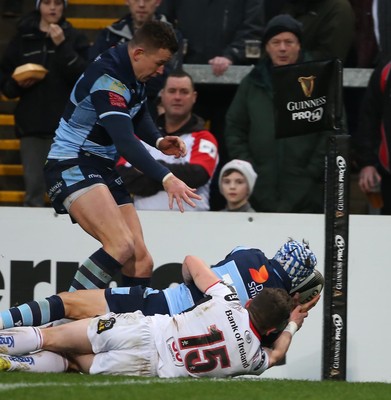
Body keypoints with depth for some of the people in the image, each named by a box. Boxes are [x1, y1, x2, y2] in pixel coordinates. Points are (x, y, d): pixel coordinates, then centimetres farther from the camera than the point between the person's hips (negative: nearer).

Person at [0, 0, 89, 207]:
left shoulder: (75, 38, 5)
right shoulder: (23, 38, 9)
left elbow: (84, 77, -10)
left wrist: (62, 46, -17)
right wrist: (18, 84, -8)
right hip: (31, 124, 2)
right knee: (34, 187, -2)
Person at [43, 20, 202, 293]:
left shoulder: (134, 75, 6)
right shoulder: (108, 79, -23)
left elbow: (139, 116, 26)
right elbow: (125, 142, -33)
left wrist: (158, 141, 5)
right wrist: (166, 179, -40)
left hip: (102, 168, 10)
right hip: (72, 168, -10)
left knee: (141, 262, 0)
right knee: (122, 245, -30)